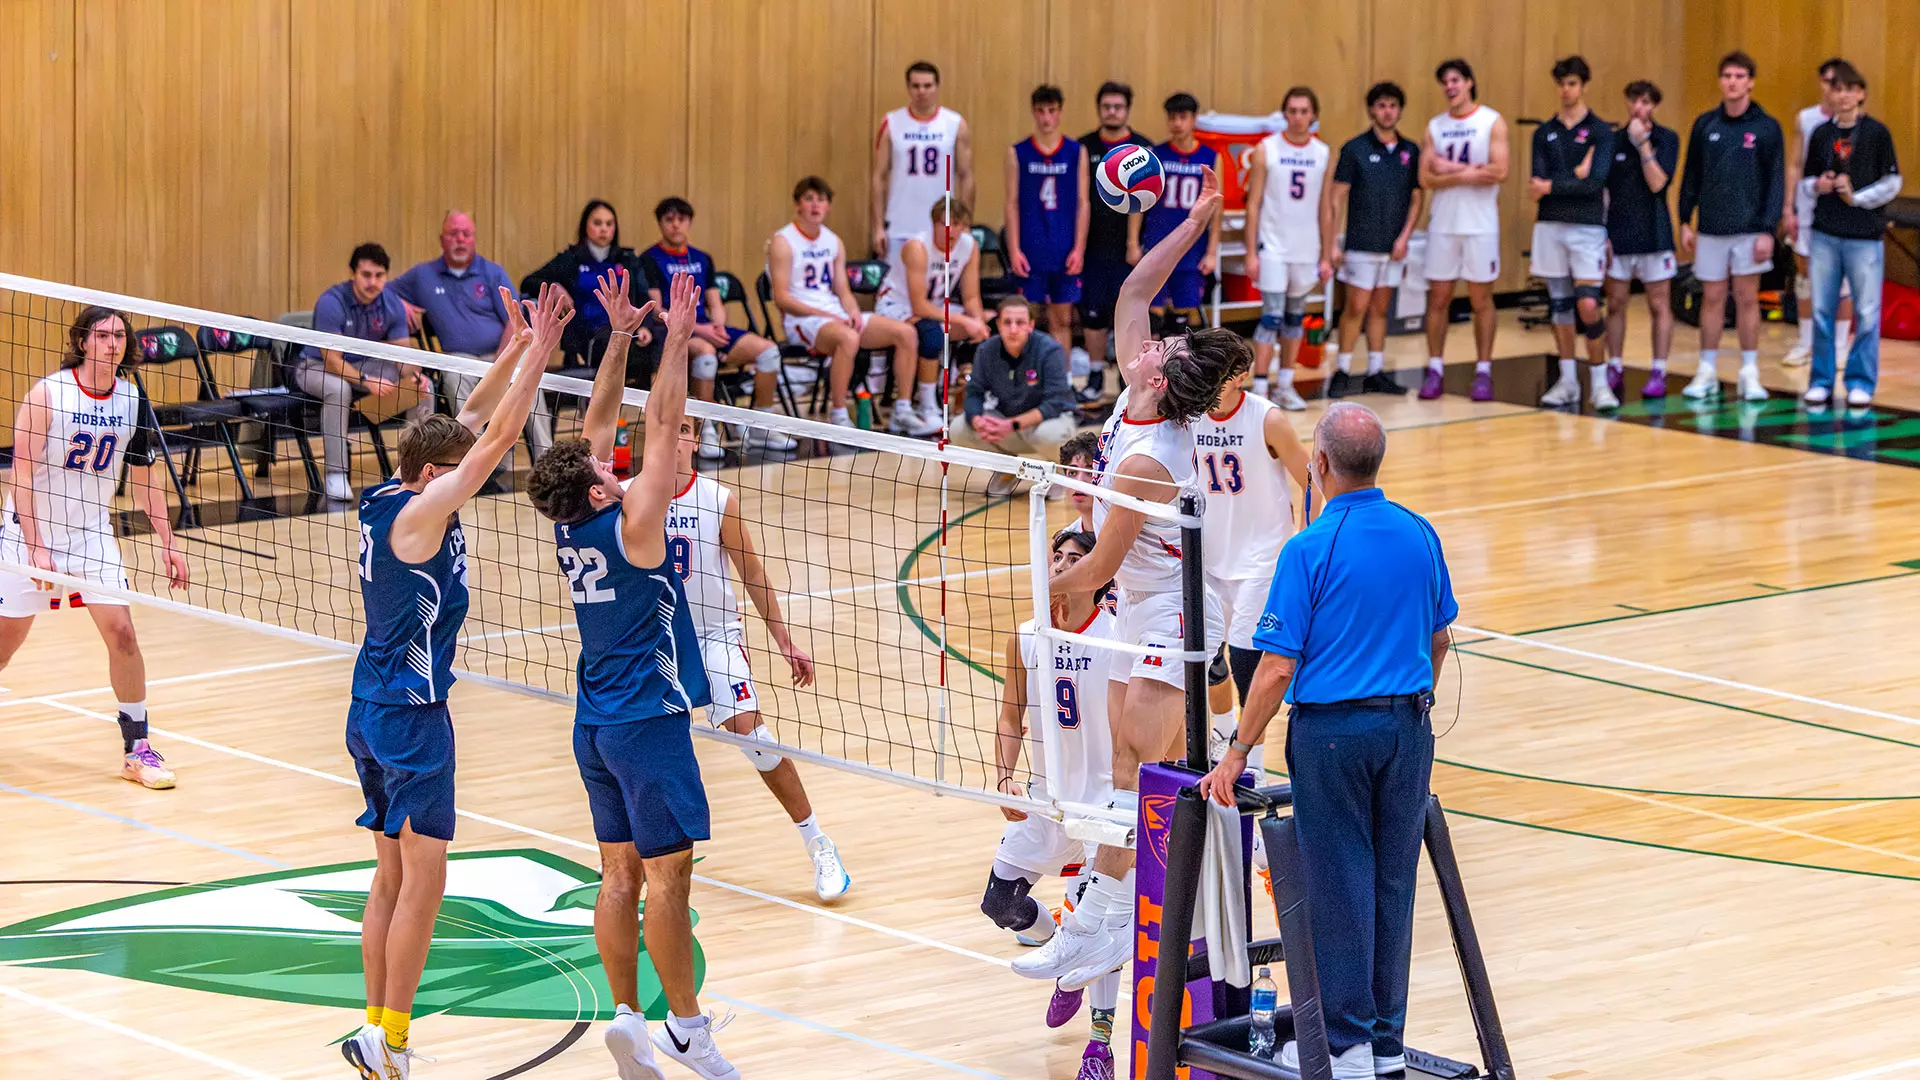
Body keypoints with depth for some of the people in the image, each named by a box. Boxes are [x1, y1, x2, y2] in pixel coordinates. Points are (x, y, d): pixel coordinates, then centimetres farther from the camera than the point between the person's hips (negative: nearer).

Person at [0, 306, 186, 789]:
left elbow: (143, 477, 9)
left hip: (93, 533, 3)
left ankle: (137, 748, 1)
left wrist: (167, 542, 4)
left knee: (121, 632, -8)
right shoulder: (47, 394, -16)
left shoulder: (133, 401, -2)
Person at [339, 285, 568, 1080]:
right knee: (423, 881, -7)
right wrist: (539, 350, -15)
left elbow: (472, 423, 14)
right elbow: (498, 436, -19)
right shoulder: (419, 513, -17)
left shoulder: (383, 500, 5)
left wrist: (515, 349, 9)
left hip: (372, 712, 9)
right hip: (411, 716, -9)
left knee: (393, 877, 13)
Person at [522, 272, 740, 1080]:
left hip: (596, 725, 8)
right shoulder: (631, 524, -16)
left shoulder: (569, 528, 2)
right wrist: (676, 338, -13)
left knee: (620, 873, 8)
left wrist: (620, 335, 10)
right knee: (667, 873, -4)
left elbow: (600, 422, 9)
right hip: (648, 720, -8)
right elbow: (663, 426, -17)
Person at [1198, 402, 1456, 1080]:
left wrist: (1237, 755, -6)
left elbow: (1278, 668, -14)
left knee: (1339, 885, 1)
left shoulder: (1309, 550, -14)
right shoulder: (1420, 535, 2)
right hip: (1408, 728, 5)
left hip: (1332, 731, -5)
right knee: (1394, 881, 11)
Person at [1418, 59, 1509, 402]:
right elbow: (1426, 178, -1)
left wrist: (1451, 169, -11)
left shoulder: (1492, 122, -2)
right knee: (1438, 297, 4)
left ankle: (1483, 371, 7)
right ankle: (1435, 370, 10)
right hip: (1443, 224, 3)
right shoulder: (1435, 127, 8)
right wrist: (1468, 173, -14)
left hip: (1480, 224, -3)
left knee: (1481, 299, 2)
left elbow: (1499, 171, -14)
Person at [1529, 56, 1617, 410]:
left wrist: (1553, 186, -14)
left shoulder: (1601, 132, -1)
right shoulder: (1544, 133, 10)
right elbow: (1537, 183, -1)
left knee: (1588, 305, -12)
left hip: (1587, 226, -4)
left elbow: (1596, 182, -13)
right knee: (1560, 304, 7)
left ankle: (1600, 382, -3)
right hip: (1551, 225, 4)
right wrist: (1575, 175, -14)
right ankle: (1568, 381, 14)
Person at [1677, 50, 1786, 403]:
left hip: (1749, 229, -2)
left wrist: (1768, 229, -10)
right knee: (1712, 299, 6)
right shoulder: (1705, 125, 5)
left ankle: (1749, 374, 7)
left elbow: (1776, 182, -3)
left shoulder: (1766, 128, -3)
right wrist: (1685, 222, 5)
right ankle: (1706, 374, 12)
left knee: (1747, 298, 1)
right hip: (1711, 229, 2)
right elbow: (1691, 176, 10)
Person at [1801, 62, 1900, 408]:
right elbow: (1808, 180, 17)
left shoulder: (1876, 133, -1)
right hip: (1825, 234, 3)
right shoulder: (1821, 134, 8)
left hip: (1865, 236, -3)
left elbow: (1892, 183, 0)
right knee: (1822, 311, 5)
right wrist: (1818, 186, -5)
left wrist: (1857, 196, -12)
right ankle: (1822, 381, 13)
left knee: (1866, 313, 0)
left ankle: (1861, 382, 8)